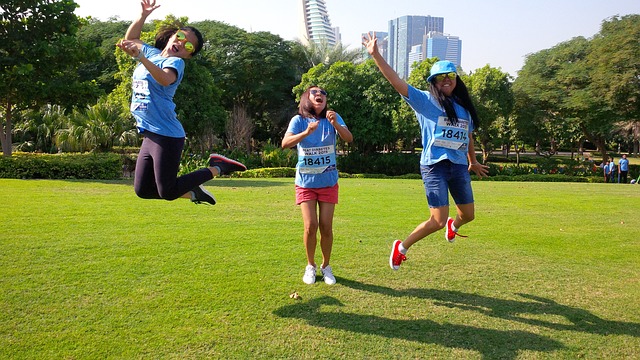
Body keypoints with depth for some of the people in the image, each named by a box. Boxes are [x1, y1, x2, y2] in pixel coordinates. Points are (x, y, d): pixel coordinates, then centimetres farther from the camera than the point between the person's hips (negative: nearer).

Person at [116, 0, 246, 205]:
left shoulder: (175, 62, -7)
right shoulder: (152, 53, 15)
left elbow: (165, 79, -30)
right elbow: (130, 38, 29)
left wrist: (140, 57, -38)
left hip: (166, 136, -8)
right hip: (150, 135, 8)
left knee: (167, 192, -8)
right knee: (142, 190, 9)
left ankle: (216, 168, 6)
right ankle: (193, 192, 23)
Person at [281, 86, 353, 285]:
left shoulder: (333, 118, -2)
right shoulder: (299, 120, -6)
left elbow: (349, 138, -17)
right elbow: (285, 143, -20)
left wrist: (335, 124, -35)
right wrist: (306, 132, -36)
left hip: (328, 182, 1)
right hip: (305, 182, -1)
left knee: (326, 227, 1)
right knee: (310, 226, -7)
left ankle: (326, 266, 21)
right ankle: (310, 266, 15)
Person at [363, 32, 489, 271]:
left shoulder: (464, 107, 15)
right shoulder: (425, 101, -2)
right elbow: (396, 82, -12)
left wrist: (473, 161, 36)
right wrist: (376, 56, -20)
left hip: (460, 166, 6)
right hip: (434, 166, -6)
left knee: (468, 215, 15)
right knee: (438, 221, -10)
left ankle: (453, 225, 54)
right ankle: (401, 248, 11)